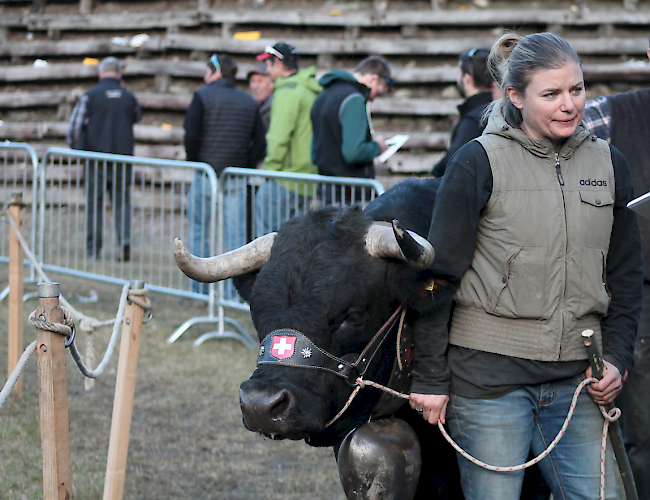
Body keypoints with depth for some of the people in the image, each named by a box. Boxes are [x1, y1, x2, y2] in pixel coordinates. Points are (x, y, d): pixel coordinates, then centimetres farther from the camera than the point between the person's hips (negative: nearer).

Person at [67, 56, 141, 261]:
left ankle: (92, 248, 8)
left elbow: (75, 125, -6)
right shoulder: (128, 97, 4)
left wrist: (76, 148, 10)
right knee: (122, 201, 6)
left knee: (94, 204, 6)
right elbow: (137, 116, 25)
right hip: (122, 156, 1)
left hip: (96, 156, -1)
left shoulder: (90, 95, -3)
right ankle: (125, 239, -15)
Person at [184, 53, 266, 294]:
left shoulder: (203, 96, -4)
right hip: (237, 180, 3)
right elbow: (260, 141, 6)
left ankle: (200, 290, 10)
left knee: (199, 230, 9)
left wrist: (194, 162, 2)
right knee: (236, 234, 3)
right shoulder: (249, 102, 9)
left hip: (206, 175, -3)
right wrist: (246, 167, 11)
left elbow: (191, 134, -11)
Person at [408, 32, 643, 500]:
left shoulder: (608, 163, 8)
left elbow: (626, 274, 16)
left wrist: (617, 356, 4)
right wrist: (430, 378, -5)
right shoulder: (479, 162, -5)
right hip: (488, 373, -4)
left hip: (575, 376, 4)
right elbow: (439, 275, -4)